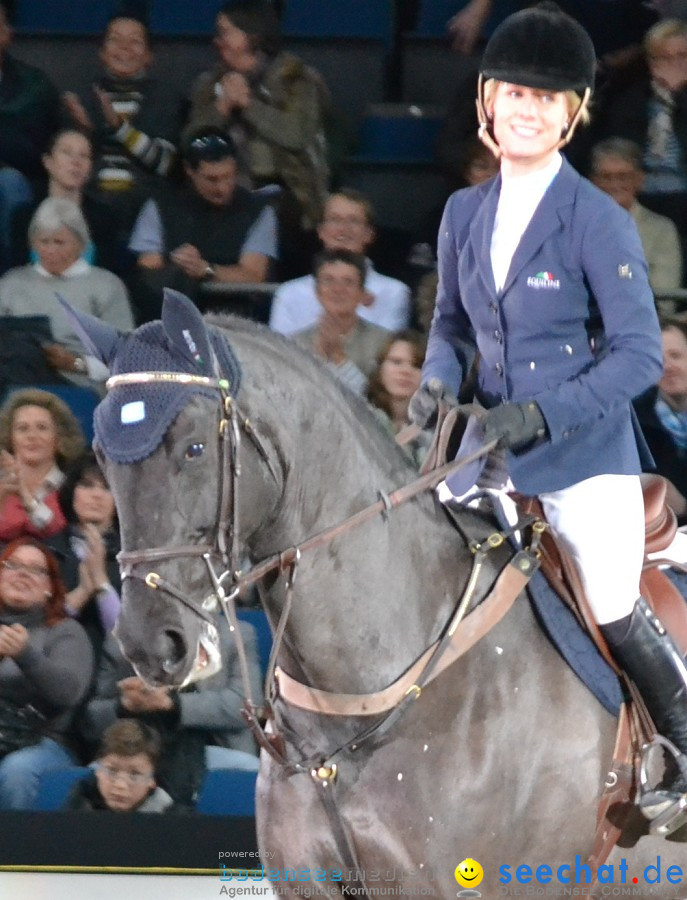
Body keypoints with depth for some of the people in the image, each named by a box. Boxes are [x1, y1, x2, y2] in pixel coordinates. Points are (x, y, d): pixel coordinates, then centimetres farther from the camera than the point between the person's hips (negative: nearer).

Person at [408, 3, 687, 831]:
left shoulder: (598, 222, -13)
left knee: (619, 620, 2)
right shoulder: (465, 213, 4)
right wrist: (437, 381, -6)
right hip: (490, 449, 5)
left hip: (584, 452, -5)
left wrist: (543, 414, -24)